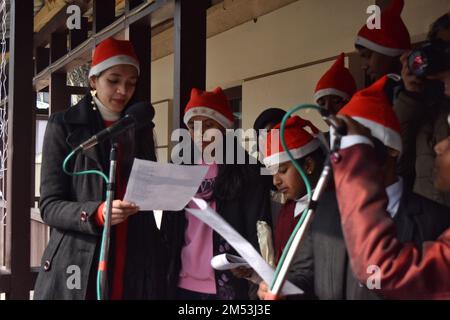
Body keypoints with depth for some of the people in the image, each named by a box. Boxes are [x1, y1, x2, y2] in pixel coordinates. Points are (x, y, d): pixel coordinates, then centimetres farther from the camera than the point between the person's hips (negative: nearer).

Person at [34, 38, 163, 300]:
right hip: (78, 268, -3)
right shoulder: (64, 125, -1)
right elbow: (50, 206, -6)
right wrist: (96, 213, -21)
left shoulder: (141, 128, 11)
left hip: (136, 266, 4)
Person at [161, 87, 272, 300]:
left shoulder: (247, 172, -4)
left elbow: (258, 232, -7)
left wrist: (256, 284, -13)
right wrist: (166, 275, 4)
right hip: (182, 285, 4)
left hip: (227, 286, -4)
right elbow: (169, 230, 11)